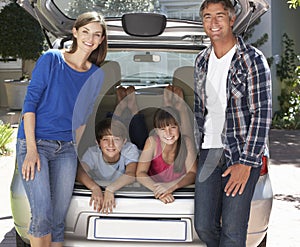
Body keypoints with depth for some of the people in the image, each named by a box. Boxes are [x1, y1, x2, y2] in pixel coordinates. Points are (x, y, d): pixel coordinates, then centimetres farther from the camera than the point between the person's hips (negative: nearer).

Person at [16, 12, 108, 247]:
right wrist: (31, 150, -13)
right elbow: (30, 102, -7)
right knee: (42, 216, -13)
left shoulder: (96, 75, 8)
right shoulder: (51, 59, -4)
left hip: (67, 149, 4)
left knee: (58, 220, 5)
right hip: (35, 144, -4)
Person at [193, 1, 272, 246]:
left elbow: (262, 114, -12)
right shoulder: (201, 60, 10)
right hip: (209, 152, 6)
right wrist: (196, 147, 13)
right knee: (204, 226, 8)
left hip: (242, 154, -5)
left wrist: (246, 162, -16)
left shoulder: (253, 60, -9)